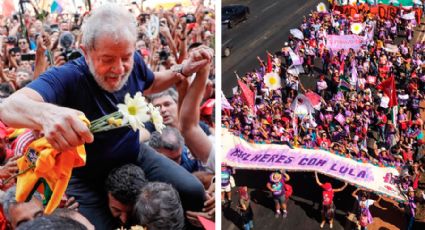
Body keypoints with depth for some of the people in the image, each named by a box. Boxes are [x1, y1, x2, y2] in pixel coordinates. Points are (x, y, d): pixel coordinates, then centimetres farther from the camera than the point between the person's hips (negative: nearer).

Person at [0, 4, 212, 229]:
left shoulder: (133, 63, -12)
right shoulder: (67, 77, -31)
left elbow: (149, 84, 15)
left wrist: (183, 70, -4)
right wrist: (47, 114, -73)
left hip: (135, 158, 5)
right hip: (87, 177, -4)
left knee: (194, 194, -7)